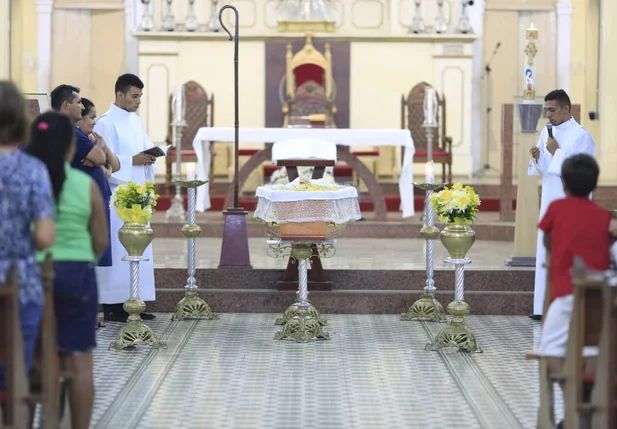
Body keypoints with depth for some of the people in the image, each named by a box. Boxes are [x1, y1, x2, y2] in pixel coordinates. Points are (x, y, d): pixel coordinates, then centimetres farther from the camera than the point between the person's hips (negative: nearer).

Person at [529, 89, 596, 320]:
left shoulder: (581, 136, -11)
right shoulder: (546, 132, 11)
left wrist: (556, 152, -14)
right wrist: (538, 157, -4)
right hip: (550, 201, 7)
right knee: (547, 253, 8)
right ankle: (545, 307, 13)